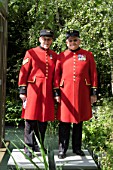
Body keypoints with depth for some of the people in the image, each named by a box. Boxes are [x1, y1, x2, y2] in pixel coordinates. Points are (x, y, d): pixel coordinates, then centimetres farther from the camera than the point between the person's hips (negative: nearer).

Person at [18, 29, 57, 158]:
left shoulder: (54, 56, 12)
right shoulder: (31, 53, 1)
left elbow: (56, 75, 15)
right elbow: (24, 72, -1)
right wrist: (22, 91, -6)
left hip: (47, 92, 4)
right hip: (33, 90, -4)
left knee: (44, 119, 9)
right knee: (31, 119, -2)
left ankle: (39, 145, 24)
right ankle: (29, 148, 8)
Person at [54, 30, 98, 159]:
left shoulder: (88, 55, 5)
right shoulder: (61, 56, 5)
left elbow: (93, 74, 5)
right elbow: (56, 75, 5)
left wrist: (93, 92, 0)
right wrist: (57, 92, -1)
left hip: (82, 93, 1)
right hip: (66, 92, -1)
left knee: (79, 121, 10)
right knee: (64, 121, 2)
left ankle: (77, 147, 24)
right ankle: (62, 149, 13)